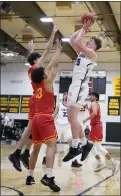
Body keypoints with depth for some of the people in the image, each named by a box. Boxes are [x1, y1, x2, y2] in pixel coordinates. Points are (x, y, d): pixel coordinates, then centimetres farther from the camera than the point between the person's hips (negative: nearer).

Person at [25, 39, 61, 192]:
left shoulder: (37, 84, 16)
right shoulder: (47, 82, -2)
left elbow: (50, 66, 27)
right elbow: (55, 65, 3)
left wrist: (57, 52, 34)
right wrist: (58, 49, 14)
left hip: (36, 118, 8)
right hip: (45, 118, -8)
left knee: (36, 148, 16)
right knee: (52, 145, -17)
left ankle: (29, 176, 21)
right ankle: (48, 176, -34)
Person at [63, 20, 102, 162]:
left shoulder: (92, 54, -2)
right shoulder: (82, 53, 23)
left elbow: (77, 42, -14)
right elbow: (72, 40, 25)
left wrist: (84, 30, 1)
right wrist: (83, 28, 22)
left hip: (80, 86, -9)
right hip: (75, 85, 9)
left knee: (72, 116, -18)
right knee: (71, 117, 8)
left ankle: (75, 147, -17)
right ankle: (85, 143, 13)